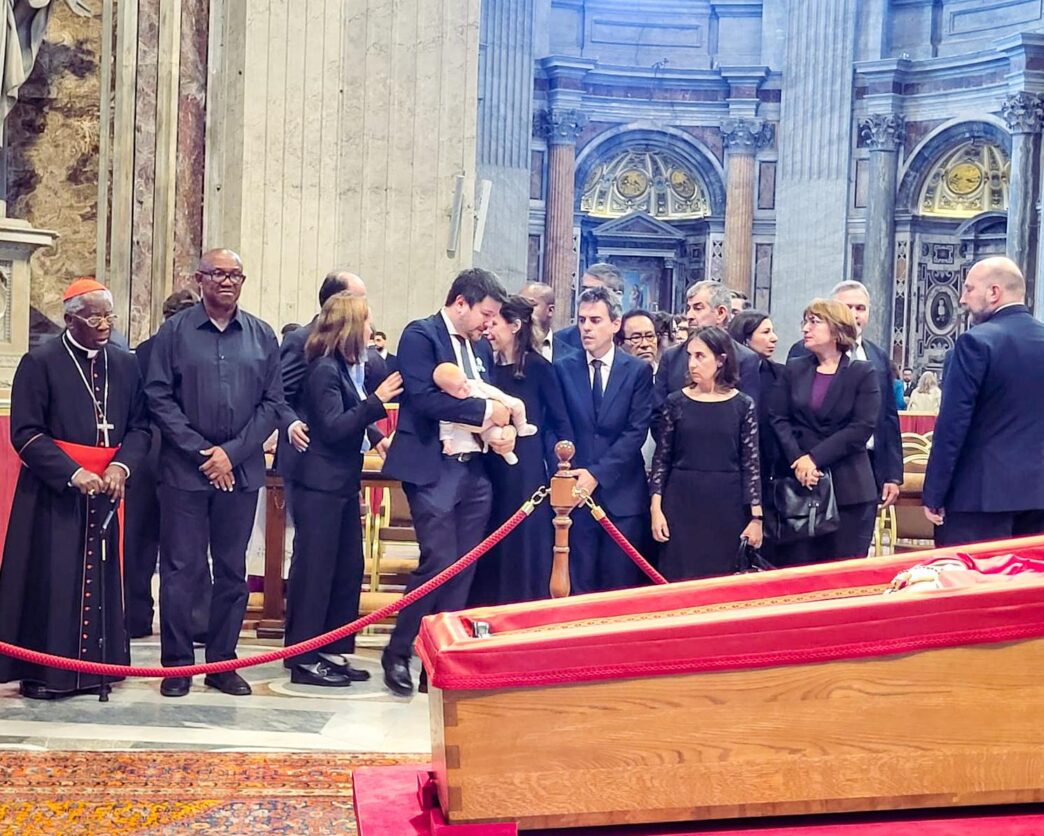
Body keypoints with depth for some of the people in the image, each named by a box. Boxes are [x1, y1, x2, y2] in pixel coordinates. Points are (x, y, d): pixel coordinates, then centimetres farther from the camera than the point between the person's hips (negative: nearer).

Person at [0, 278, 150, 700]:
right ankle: (43, 671, 8)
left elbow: (139, 427, 10)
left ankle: (91, 665, 15)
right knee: (49, 581, -2)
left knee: (98, 580, 6)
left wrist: (122, 464, -10)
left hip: (104, 491, 4)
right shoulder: (40, 362, -5)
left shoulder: (126, 365, 8)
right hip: (52, 492, -4)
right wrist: (73, 474, -18)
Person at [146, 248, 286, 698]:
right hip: (184, 470, -2)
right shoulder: (175, 331, 1)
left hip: (241, 471, 2)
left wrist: (232, 452, -7)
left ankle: (223, 662, 17)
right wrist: (201, 452, -10)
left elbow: (273, 403, 4)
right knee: (181, 568, 1)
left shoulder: (262, 336, 6)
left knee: (232, 569, 8)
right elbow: (159, 397, -3)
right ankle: (177, 663, 10)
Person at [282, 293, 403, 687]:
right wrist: (376, 401, -25)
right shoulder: (325, 369, -14)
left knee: (348, 569, 12)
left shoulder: (350, 367, 11)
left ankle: (334, 652, 21)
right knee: (314, 569, -3)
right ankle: (303, 659, 4)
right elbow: (333, 428, -20)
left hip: (343, 484, 9)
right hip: (320, 485, -9)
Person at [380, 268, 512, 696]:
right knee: (440, 561, -11)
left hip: (474, 470, 7)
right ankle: (397, 652, 6)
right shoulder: (420, 335, -7)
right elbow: (423, 397, -19)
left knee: (464, 567, 7)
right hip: (433, 469, -7)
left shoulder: (481, 347, 16)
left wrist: (500, 430, -1)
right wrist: (484, 410, -15)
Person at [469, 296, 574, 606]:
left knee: (524, 554, 2)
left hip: (526, 472, -5)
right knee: (489, 555, 10)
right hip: (491, 470, 5)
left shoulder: (537, 367, -6)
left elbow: (561, 423, -5)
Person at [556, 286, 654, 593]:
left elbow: (636, 431, -4)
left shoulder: (638, 371, 4)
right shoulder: (563, 368, 7)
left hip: (622, 493, 0)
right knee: (578, 585, 1)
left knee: (620, 588, 3)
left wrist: (597, 474, -10)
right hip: (575, 490, 0)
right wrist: (566, 475, -10)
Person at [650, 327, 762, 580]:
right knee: (679, 581, 2)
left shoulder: (743, 405, 0)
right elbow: (661, 458, 5)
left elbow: (751, 463, 0)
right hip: (681, 505, 1)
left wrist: (756, 517, -3)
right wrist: (656, 508, -2)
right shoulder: (676, 402, 2)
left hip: (727, 508, 0)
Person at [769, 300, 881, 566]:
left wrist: (815, 458, -14)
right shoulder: (794, 370, 11)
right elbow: (778, 418, 4)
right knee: (795, 567, 2)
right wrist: (797, 458, -13)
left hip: (849, 488, -2)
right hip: (799, 484, 2)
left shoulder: (863, 374, 2)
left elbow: (862, 427, -8)